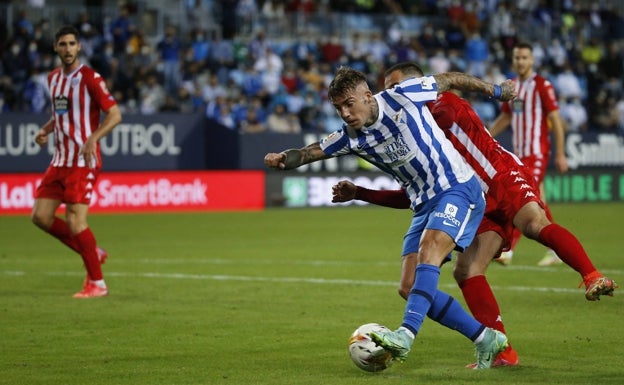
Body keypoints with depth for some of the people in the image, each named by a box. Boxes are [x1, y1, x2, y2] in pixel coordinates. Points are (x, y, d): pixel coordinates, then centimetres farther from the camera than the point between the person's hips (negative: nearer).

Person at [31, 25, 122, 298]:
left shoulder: (90, 78, -10)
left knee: (75, 220, -12)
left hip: (83, 161, -8)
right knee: (41, 216, 2)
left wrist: (93, 138, -27)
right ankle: (92, 253, 19)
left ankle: (97, 283, 1)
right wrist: (46, 130, 7)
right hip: (60, 160, 8)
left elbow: (115, 114, -12)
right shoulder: (53, 78, 12)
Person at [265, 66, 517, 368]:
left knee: (428, 254, -30)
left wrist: (495, 91, 11)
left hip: (457, 188, -7)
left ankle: (406, 334, -41)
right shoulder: (350, 137, 0)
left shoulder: (402, 97, -14)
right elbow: (309, 153, -1)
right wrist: (284, 158, -24)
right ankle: (486, 339, 7)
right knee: (411, 288, -2)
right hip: (423, 204, 7)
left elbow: (449, 80, -1)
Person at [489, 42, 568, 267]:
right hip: (519, 153, 7)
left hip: (537, 153, -7)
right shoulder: (512, 86, 12)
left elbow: (556, 120, -10)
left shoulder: (542, 86, -9)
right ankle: (555, 251, 16)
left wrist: (560, 154, -13)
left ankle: (508, 250, -17)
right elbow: (504, 118, 22)